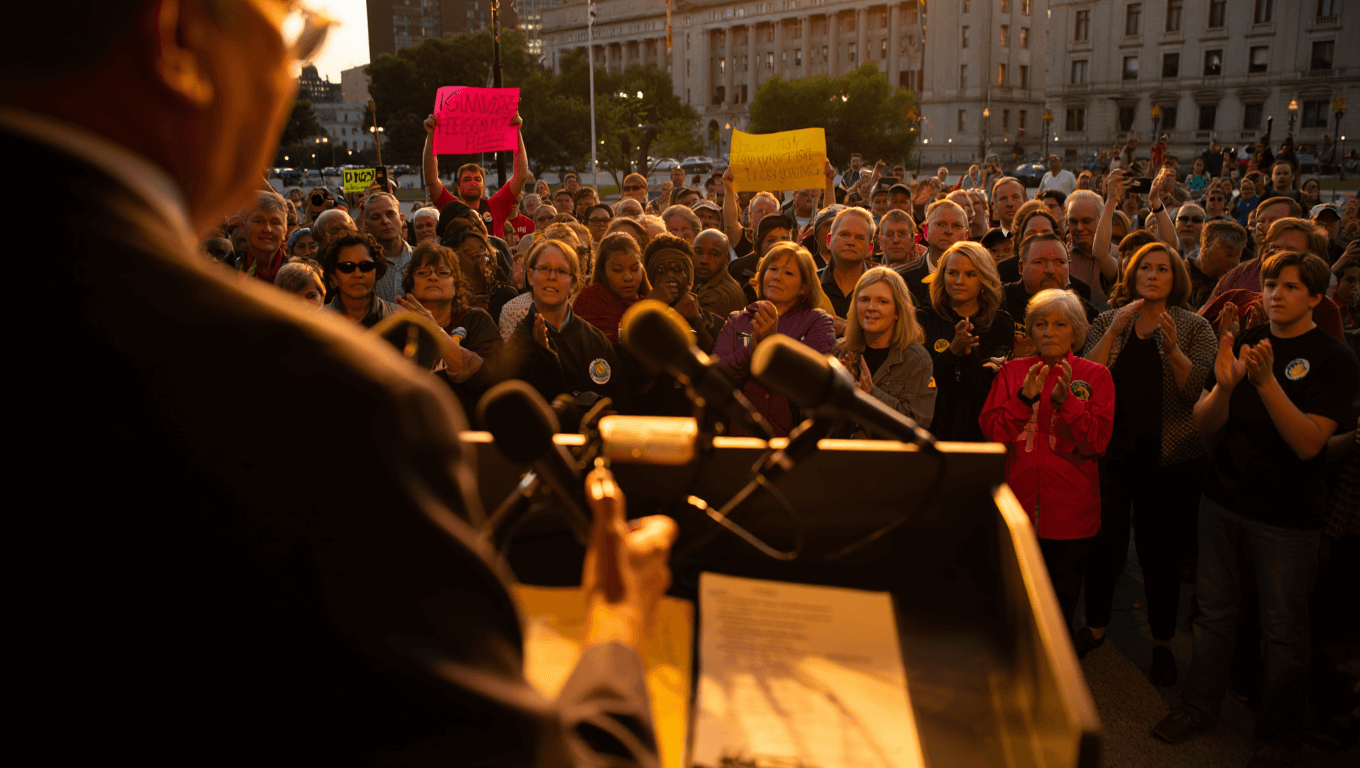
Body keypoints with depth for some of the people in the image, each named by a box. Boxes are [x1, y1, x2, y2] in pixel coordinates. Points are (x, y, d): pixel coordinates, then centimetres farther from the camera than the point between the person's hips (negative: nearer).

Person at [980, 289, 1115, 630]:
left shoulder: (1094, 375, 3)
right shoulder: (1012, 371, 7)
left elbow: (1096, 442, -8)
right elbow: (992, 432, -3)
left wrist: (1065, 399, -21)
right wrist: (1024, 398, -17)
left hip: (1069, 514, -1)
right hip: (1016, 509, 1)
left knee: (1061, 604, 10)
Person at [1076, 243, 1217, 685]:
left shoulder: (1195, 328, 2)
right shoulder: (1107, 322, 7)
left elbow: (1201, 391, -10)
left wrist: (1172, 349, -24)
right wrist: (1114, 331, -16)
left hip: (1171, 458, -1)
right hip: (1112, 450, 1)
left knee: (1162, 551, 6)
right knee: (1105, 545, 7)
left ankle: (1162, 644, 24)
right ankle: (1095, 627, 28)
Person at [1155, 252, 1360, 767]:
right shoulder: (1242, 343, 4)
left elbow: (1309, 442, -20)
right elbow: (1205, 429, -1)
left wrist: (1267, 382, -31)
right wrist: (1224, 386, -21)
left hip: (1287, 516, -4)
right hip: (1222, 502, 4)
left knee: (1283, 629, 9)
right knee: (1214, 609, 15)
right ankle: (1200, 705, 32)